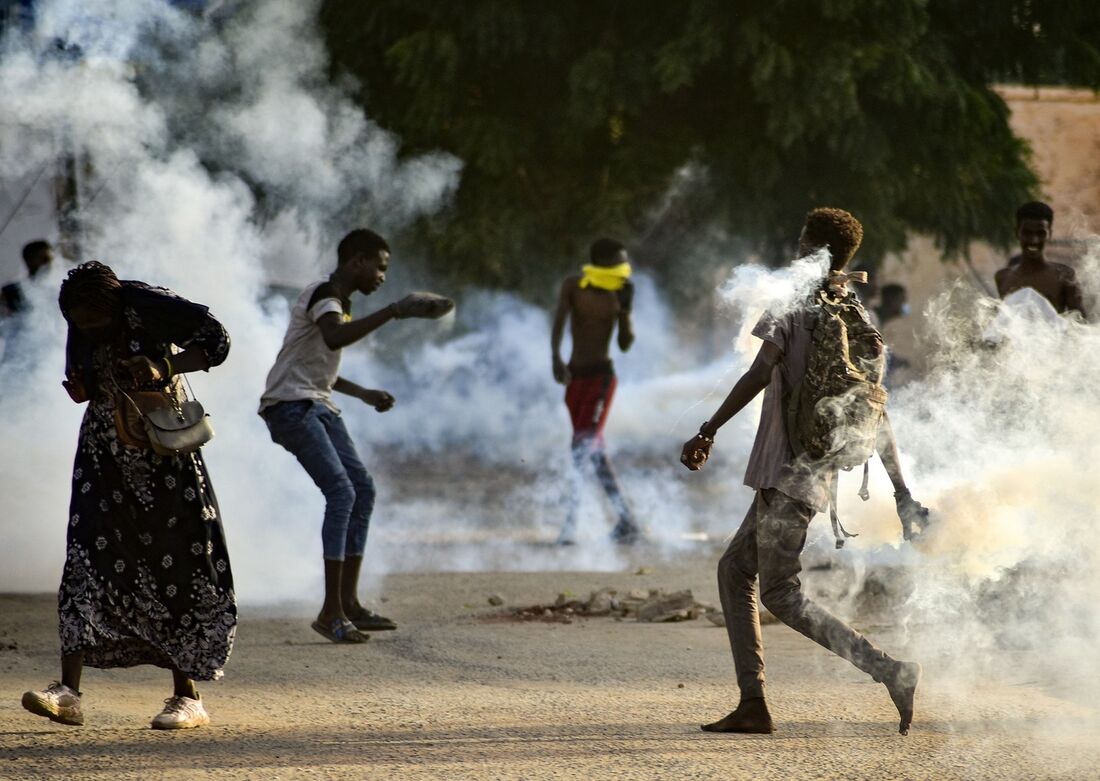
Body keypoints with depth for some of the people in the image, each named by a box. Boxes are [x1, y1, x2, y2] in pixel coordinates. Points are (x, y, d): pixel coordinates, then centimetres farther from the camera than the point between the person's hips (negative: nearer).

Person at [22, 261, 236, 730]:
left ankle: (187, 696, 3)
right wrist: (78, 385, -8)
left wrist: (164, 366, -27)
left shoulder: (149, 306, -16)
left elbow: (216, 340, -14)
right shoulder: (80, 329, 0)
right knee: (87, 557, -7)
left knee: (177, 564, -4)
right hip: (105, 450, 4)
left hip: (162, 449, -4)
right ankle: (69, 691, -11)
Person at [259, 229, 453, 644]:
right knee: (341, 492, -19)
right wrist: (393, 312, -39)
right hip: (290, 405, -11)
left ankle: (348, 602, 10)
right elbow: (334, 338, -38)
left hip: (319, 407, 11)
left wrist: (364, 394, 24)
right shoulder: (323, 295, -14)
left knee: (362, 489, 6)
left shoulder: (340, 302, 19)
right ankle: (331, 611, -18)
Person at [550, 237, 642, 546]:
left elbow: (626, 344, 4)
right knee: (595, 452, 6)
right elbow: (558, 324, -13)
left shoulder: (618, 295, 2)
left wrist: (626, 308, -9)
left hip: (601, 375, -2)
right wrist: (556, 359, -29)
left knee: (583, 446, -16)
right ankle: (627, 522, 15)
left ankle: (571, 522, -20)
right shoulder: (573, 286, -1)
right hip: (574, 375, 2)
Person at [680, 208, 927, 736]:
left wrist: (708, 432, -16)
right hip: (820, 471, 8)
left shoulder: (792, 305, -8)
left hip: (789, 470, -8)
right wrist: (902, 494, 12)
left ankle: (890, 671, -16)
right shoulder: (859, 322, 12)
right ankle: (752, 704, 10)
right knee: (734, 569, 15)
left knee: (780, 593, -7)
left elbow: (761, 372, -20)